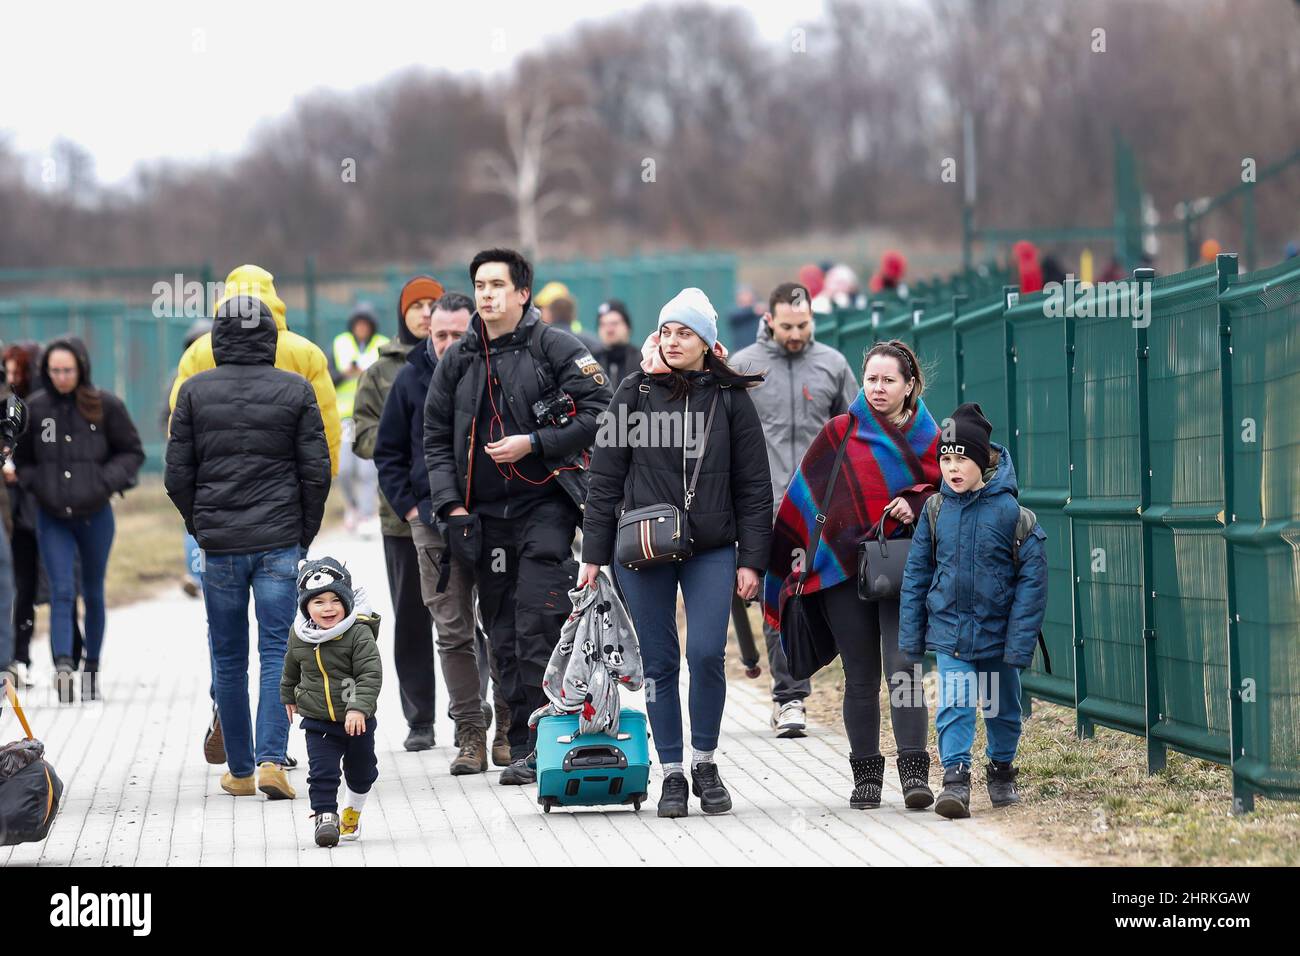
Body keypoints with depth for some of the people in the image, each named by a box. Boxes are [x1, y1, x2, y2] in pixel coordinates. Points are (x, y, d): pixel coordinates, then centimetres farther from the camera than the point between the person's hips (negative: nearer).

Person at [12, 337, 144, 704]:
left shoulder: (105, 405, -5)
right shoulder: (35, 408, -1)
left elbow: (133, 452, 4)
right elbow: (21, 457, 12)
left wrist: (107, 481, -11)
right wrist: (34, 484, -6)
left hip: (94, 515, 0)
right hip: (52, 518, 0)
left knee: (93, 594, 13)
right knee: (62, 592, -13)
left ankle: (92, 668, 27)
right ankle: (63, 666, -26)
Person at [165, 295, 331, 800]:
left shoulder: (194, 391, 1)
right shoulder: (295, 390, -2)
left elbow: (177, 475, 1)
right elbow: (316, 471, -2)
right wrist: (304, 534, 10)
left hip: (219, 545, 1)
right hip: (280, 544, -1)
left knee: (229, 662, 10)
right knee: (278, 653, 1)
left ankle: (240, 771, 14)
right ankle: (271, 761, -13)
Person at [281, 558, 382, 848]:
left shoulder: (359, 633, -19)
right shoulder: (299, 637, -5)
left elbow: (371, 675, -22)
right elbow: (292, 668, 16)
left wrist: (359, 707, -33)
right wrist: (288, 696, 29)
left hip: (357, 719, -1)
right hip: (317, 720, 1)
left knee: (360, 770, 17)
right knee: (322, 770, -11)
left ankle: (352, 811, 40)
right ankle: (325, 815, -1)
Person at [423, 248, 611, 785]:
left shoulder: (554, 347, -2)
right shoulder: (457, 361, 12)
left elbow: (599, 414, -6)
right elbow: (436, 439, 16)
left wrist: (533, 444, -14)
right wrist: (452, 505, 4)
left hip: (545, 505, -5)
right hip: (485, 514, 5)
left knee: (537, 629, -14)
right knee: (503, 638, 6)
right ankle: (523, 749, 11)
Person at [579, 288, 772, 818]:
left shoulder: (731, 398, 3)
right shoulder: (635, 393, 3)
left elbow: (753, 486, 5)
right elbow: (606, 478, 5)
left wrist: (751, 559, 0)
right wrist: (594, 555, 1)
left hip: (711, 549, -1)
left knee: (707, 654, -12)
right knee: (660, 661, 3)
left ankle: (705, 761, 8)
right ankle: (672, 774, 12)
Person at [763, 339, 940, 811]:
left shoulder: (930, 439, 8)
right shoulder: (840, 433, 7)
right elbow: (805, 497, 8)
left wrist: (916, 506, -8)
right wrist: (799, 555, 3)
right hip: (843, 569, 1)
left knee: (903, 667, -14)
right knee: (860, 678, 4)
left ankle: (915, 771, -15)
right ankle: (866, 774, 11)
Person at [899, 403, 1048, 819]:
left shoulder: (1011, 512, -13)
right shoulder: (935, 512, -3)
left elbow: (1032, 579, -10)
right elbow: (916, 573, 6)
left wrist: (1020, 641, -13)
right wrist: (910, 634, 5)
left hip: (997, 631, -1)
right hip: (949, 629, 1)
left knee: (1002, 707, 15)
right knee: (953, 706, -12)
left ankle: (1001, 772, 34)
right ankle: (955, 781, -13)